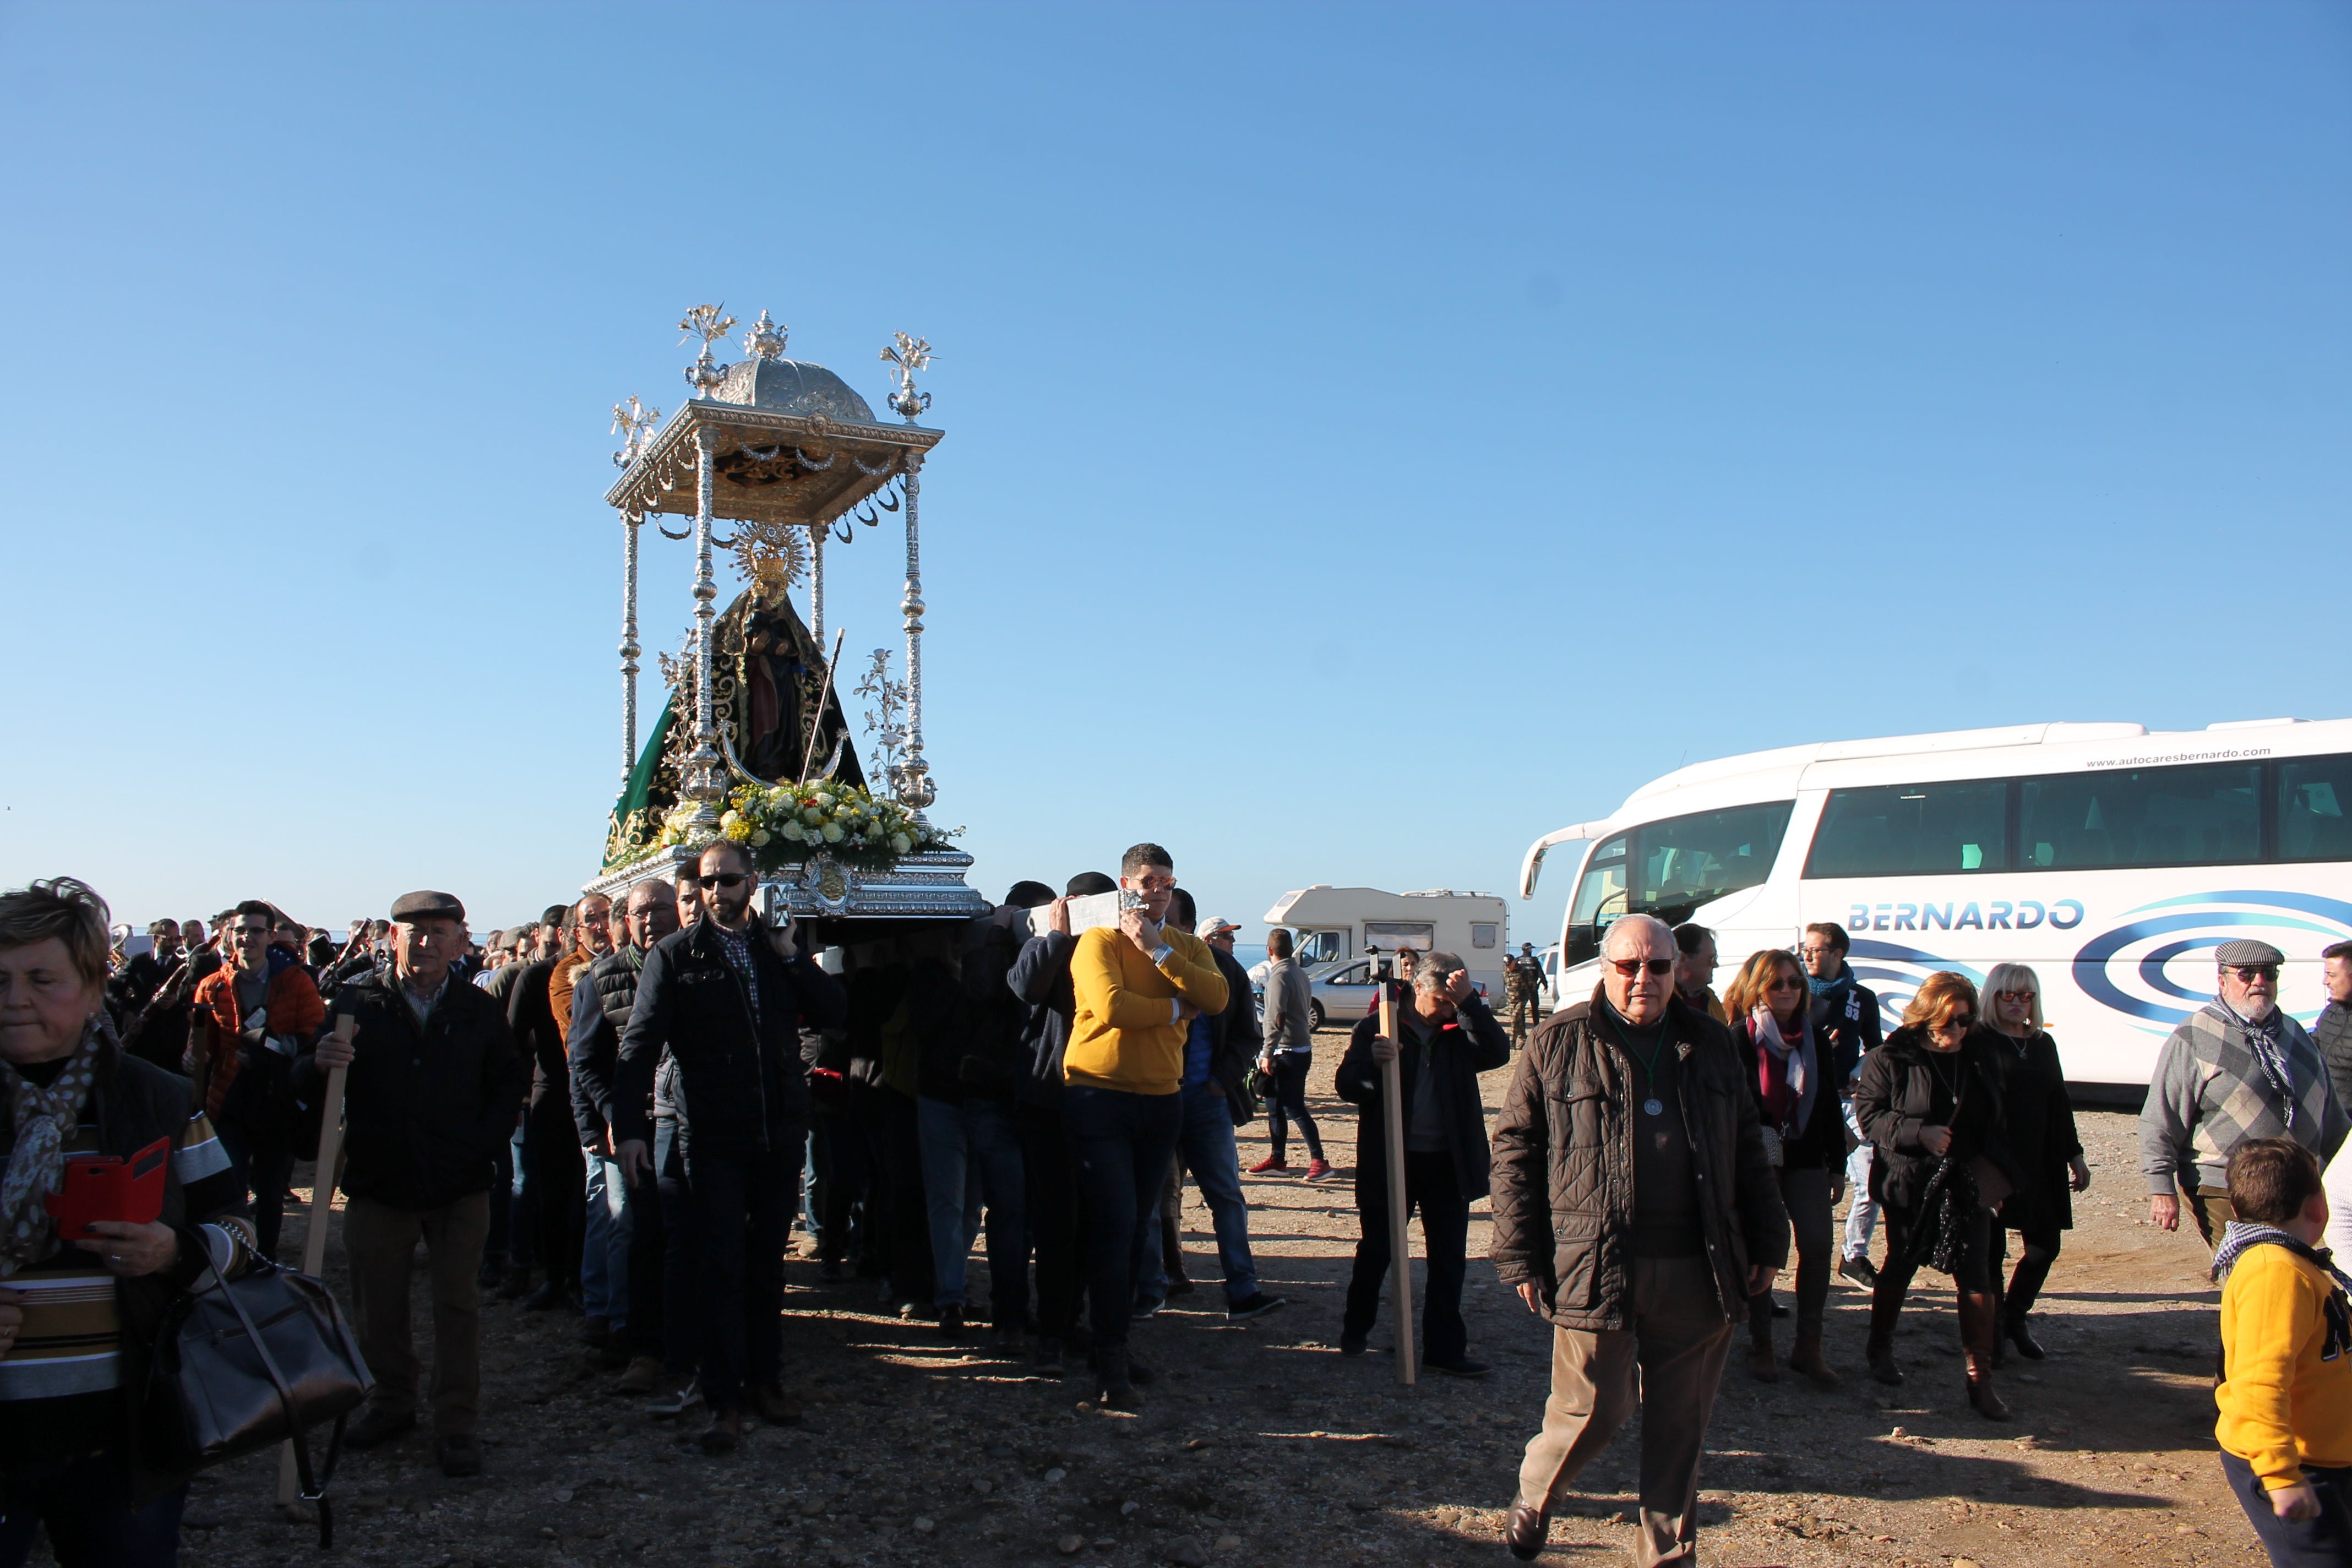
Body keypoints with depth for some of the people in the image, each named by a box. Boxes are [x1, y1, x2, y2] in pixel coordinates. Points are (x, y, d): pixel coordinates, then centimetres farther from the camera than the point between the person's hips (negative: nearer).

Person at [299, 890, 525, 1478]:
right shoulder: (355, 1002, 0)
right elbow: (305, 1090, -2)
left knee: (457, 1306, 2)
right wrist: (320, 1064, -26)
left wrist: (481, 1144, -1)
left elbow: (509, 1083, 13)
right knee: (378, 1307, 11)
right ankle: (392, 1402, 31)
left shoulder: (480, 1011, 3)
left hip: (459, 1188, 0)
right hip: (377, 1185, 1)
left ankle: (456, 1425, 11)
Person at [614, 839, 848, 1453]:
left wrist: (790, 953, -8)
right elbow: (640, 1044, -6)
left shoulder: (781, 949, 9)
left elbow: (834, 1013, 0)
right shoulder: (675, 955, 0)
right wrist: (630, 1128, -15)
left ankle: (766, 1379, 23)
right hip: (713, 1139, -3)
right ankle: (726, 1399, 4)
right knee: (723, 1267, -3)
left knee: (768, 1262, 12)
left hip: (780, 1135, 3)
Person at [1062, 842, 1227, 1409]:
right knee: (1115, 1223, -9)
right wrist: (1178, 1008, -9)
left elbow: (1217, 998, -10)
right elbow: (1112, 1006, -23)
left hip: (1161, 1101, 5)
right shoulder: (1099, 941, -5)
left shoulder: (1187, 947, 10)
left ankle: (1116, 1342, 24)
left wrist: (1158, 949, -15)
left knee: (1133, 1224, 13)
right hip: (1100, 1098, -5)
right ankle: (1110, 1361, -4)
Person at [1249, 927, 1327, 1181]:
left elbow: (1276, 1019, -23)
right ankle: (1277, 1159, 18)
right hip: (1301, 1048, 9)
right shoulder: (1300, 973, 13)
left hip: (1288, 1052, -9)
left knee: (1294, 1108, -8)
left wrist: (1268, 1054, -22)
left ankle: (1318, 1160, -9)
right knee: (1275, 1107, 14)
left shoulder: (1280, 976, -15)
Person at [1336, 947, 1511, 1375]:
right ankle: (1355, 1330, 30)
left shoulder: (1461, 1032, 6)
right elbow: (1346, 1085, -8)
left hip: (1448, 1163, 2)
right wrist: (1371, 1062, -29)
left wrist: (1469, 1003, -20)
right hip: (1390, 1160, -2)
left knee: (1448, 1258, 7)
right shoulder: (1378, 1027, -2)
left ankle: (1445, 1347, 17)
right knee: (1377, 1249, 10)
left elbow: (1498, 1053, -12)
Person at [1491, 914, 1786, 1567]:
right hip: (1596, 1266, -3)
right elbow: (1514, 1149, 0)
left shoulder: (1711, 1045, 11)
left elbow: (1747, 1150, 18)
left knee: (1681, 1423, 10)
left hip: (1696, 1270, 3)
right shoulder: (1559, 1043, -1)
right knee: (1591, 1410, 1)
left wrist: (1766, 1243, 14)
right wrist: (1521, 1256, -3)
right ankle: (1531, 1498, 30)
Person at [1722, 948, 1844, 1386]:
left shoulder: (1814, 1041, 9)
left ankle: (1809, 1347, 6)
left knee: (1817, 1244, -6)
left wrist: (1837, 1165, 12)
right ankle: (1760, 1346, 14)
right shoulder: (1739, 1041, -7)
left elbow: (1829, 1108, 14)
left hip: (1806, 1160, 4)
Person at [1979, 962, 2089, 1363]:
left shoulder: (2044, 1044, 13)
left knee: (2045, 1246, 7)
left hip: (2039, 1164, 6)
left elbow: (2060, 1103, 18)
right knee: (1992, 1249, 0)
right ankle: (1992, 1331, 15)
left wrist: (2074, 1155, 16)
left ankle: (2016, 1318, 28)